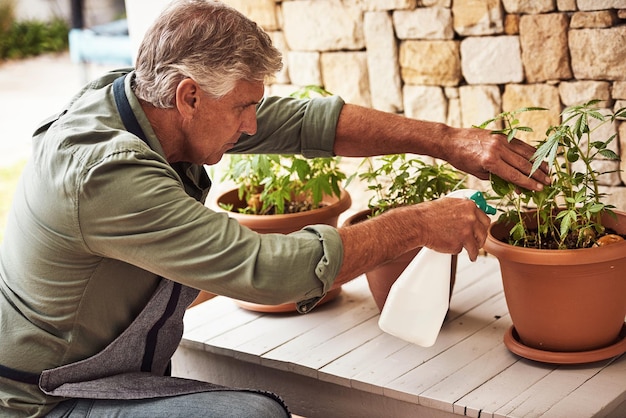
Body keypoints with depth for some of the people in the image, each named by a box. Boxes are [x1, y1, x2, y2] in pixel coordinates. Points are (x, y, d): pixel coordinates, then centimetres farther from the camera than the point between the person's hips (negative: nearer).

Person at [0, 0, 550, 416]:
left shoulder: (148, 101, -6)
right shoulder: (105, 173, -33)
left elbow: (305, 122, -3)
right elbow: (265, 269, -33)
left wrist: (449, 141, -6)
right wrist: (416, 225, -23)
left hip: (127, 371, 9)